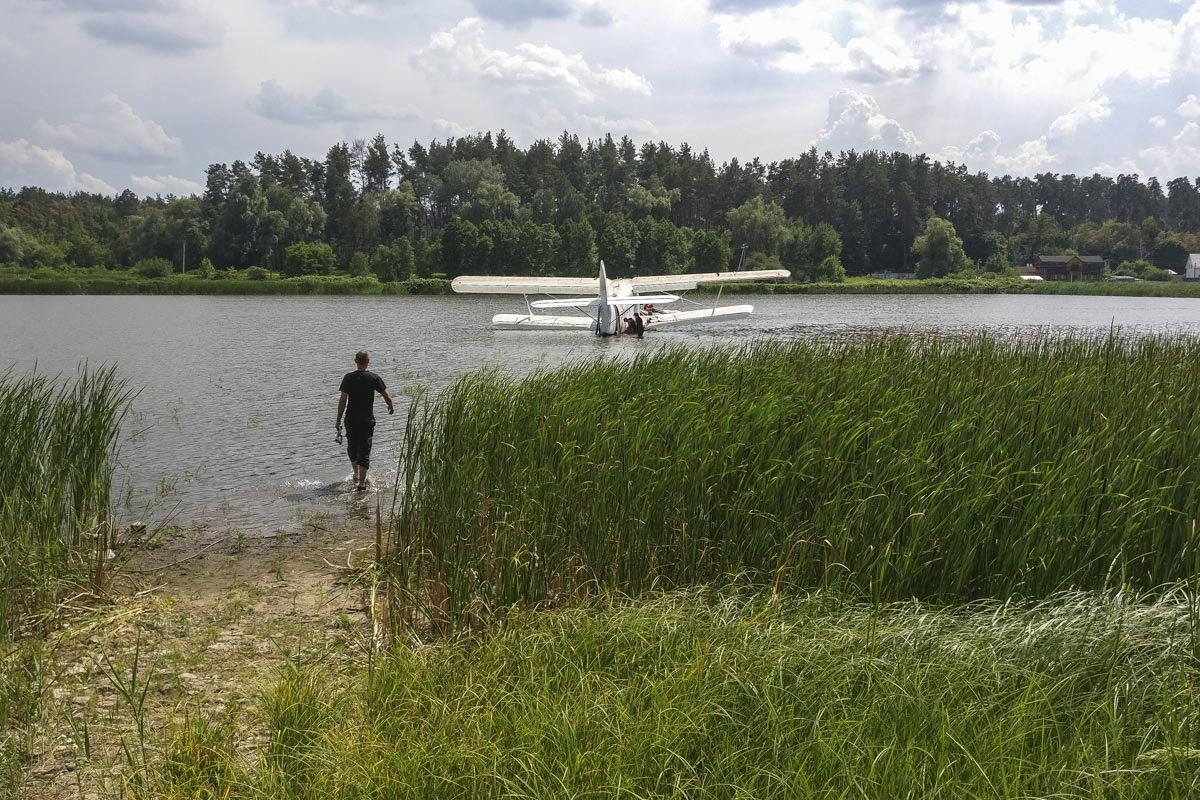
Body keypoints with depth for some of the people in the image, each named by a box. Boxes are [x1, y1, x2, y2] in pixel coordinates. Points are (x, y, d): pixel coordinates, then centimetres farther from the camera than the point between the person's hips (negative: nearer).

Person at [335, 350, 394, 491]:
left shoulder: (348, 378, -6)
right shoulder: (374, 378, -5)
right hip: (367, 420, -1)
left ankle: (356, 475, 30)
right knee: (364, 450, 3)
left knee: (352, 447, 22)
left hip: (351, 420, 1)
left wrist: (338, 420, -3)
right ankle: (361, 483, 1)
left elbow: (343, 400, -9)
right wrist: (391, 407, 22)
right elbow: (387, 397, 0)